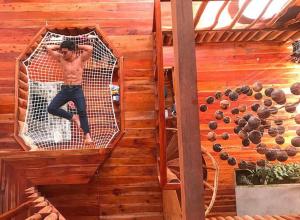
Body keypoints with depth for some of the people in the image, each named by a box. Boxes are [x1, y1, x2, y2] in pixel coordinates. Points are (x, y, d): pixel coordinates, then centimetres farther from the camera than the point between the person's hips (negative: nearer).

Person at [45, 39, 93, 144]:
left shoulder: (81, 58, -1)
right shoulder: (61, 59, 7)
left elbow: (90, 48, -17)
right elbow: (48, 47, 6)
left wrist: (77, 46, -4)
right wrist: (60, 47, 10)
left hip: (77, 90, -4)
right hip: (65, 89, 4)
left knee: (82, 111, -18)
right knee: (51, 108, -7)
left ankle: (87, 136, -15)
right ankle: (73, 117, 5)